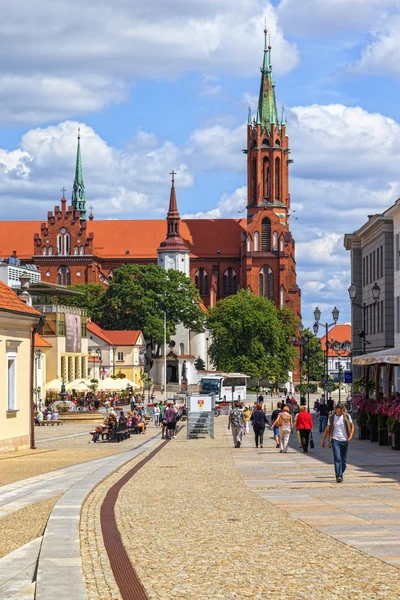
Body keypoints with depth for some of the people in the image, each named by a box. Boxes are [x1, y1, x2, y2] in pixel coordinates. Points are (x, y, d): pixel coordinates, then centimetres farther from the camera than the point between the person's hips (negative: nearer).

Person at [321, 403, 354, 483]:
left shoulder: (347, 416, 3)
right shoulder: (331, 417, 2)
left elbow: (352, 426, 12)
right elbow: (327, 429, 9)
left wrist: (350, 436, -2)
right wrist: (323, 440, 10)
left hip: (345, 440, 2)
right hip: (335, 440, -2)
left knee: (344, 460, 7)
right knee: (337, 458, -15)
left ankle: (341, 474, 23)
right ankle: (338, 476, -20)